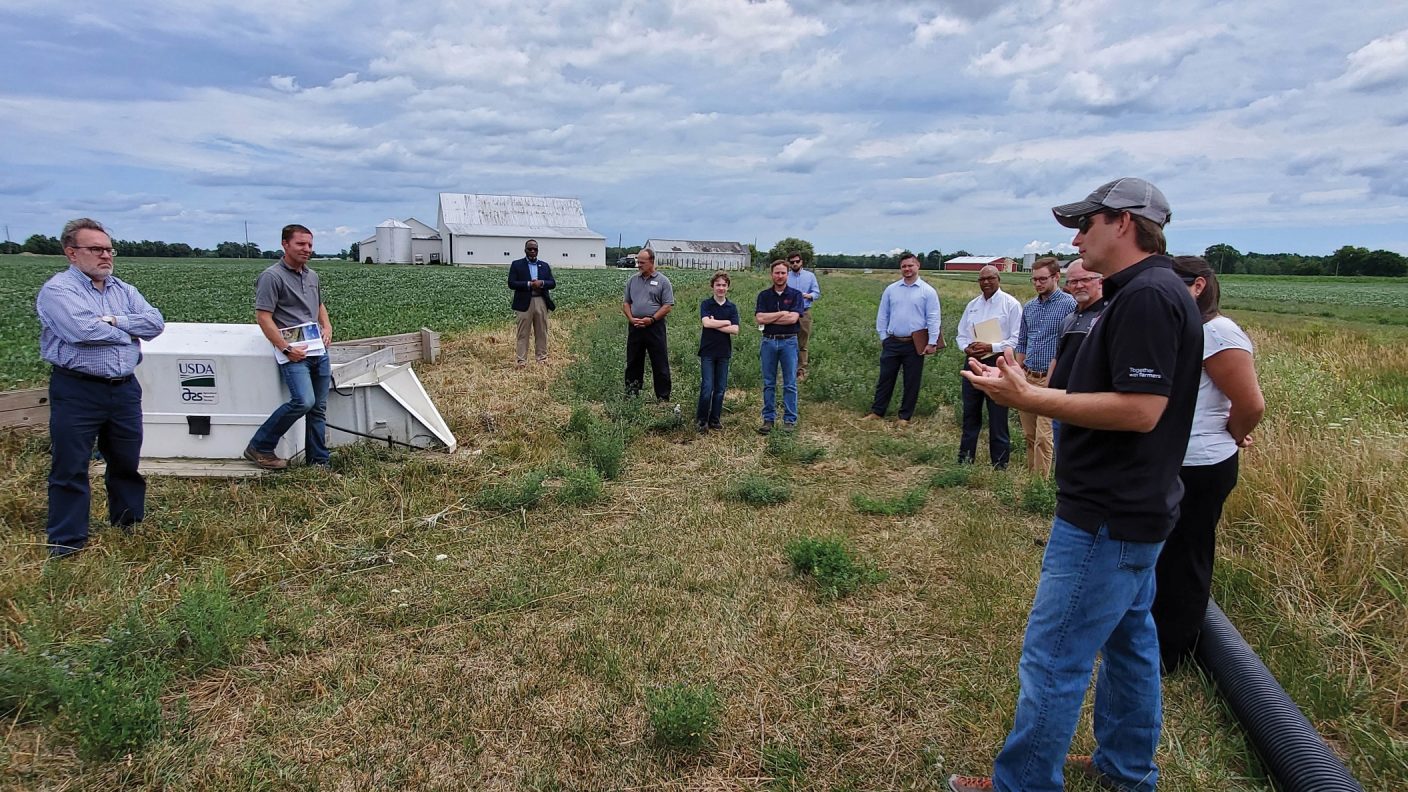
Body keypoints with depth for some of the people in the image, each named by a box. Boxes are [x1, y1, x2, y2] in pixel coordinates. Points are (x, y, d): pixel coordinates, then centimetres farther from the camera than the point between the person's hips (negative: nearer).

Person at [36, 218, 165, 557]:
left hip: (125, 389, 6)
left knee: (127, 462, 16)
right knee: (70, 468, 3)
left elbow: (156, 322, -1)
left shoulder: (124, 290, 12)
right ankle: (67, 541, 14)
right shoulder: (58, 290, -7)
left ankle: (131, 524, 30)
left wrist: (114, 320, -13)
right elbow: (83, 330, -23)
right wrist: (128, 331, -7)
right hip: (77, 392, -5)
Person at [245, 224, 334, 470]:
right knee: (303, 401, -21)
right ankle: (259, 448, -3)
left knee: (319, 407, 9)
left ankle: (319, 460, 18)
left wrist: (327, 327, 11)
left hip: (318, 350, 8)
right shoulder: (272, 276, -8)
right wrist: (286, 348, -18)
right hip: (294, 353, -8)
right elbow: (263, 317, -12)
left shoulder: (312, 275, 15)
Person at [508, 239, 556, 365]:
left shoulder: (544, 265, 14)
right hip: (525, 303, -3)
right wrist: (529, 284, -15)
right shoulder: (516, 265, 4)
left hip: (541, 302, 3)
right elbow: (511, 283, -5)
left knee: (541, 332, 7)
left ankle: (542, 357, 15)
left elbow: (553, 283, 8)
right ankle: (521, 360, 1)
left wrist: (541, 283, -12)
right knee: (523, 333, -1)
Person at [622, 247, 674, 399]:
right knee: (633, 363, 12)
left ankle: (663, 398, 7)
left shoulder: (662, 281, -2)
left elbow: (668, 306, -6)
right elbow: (626, 303, 14)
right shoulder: (632, 280, 11)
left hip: (654, 327, -4)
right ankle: (631, 395, 22)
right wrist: (631, 318, -5)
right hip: (635, 327, 4)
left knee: (660, 364, 0)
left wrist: (651, 319, -16)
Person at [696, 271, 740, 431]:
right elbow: (706, 322, -19)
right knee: (707, 388, -7)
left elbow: (735, 330, -7)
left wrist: (715, 325, -11)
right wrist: (726, 322, -11)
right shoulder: (706, 304, -1)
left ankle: (715, 419, 17)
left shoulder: (732, 307, 5)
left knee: (720, 389, 7)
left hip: (724, 352, 3)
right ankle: (701, 419, 6)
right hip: (708, 352, -3)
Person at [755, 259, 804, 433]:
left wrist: (769, 318, -10)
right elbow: (759, 318, -8)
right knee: (768, 383, 7)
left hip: (789, 342, -2)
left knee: (790, 384, 2)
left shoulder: (795, 295, 0)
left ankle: (790, 420, 10)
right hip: (769, 341, 2)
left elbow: (793, 318, -15)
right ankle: (768, 419, 15)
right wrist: (783, 313, -11)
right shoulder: (764, 295, 5)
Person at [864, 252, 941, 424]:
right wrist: (883, 336, 5)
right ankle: (877, 411, 17)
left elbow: (933, 318, -4)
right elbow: (882, 315, 10)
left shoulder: (928, 291, -2)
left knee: (911, 382, 6)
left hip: (915, 344, -2)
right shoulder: (890, 289, 5)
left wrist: (932, 342, -9)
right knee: (885, 378, 8)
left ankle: (905, 416, 17)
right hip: (892, 342, 2)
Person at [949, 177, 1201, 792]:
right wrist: (1028, 390, 7)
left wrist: (1028, 399, -24)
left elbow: (1140, 409, -26)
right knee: (1128, 640, 21)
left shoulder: (1146, 297, -20)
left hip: (1107, 518, -11)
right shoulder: (1144, 293, 12)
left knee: (1052, 656, 0)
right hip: (1131, 510, 11)